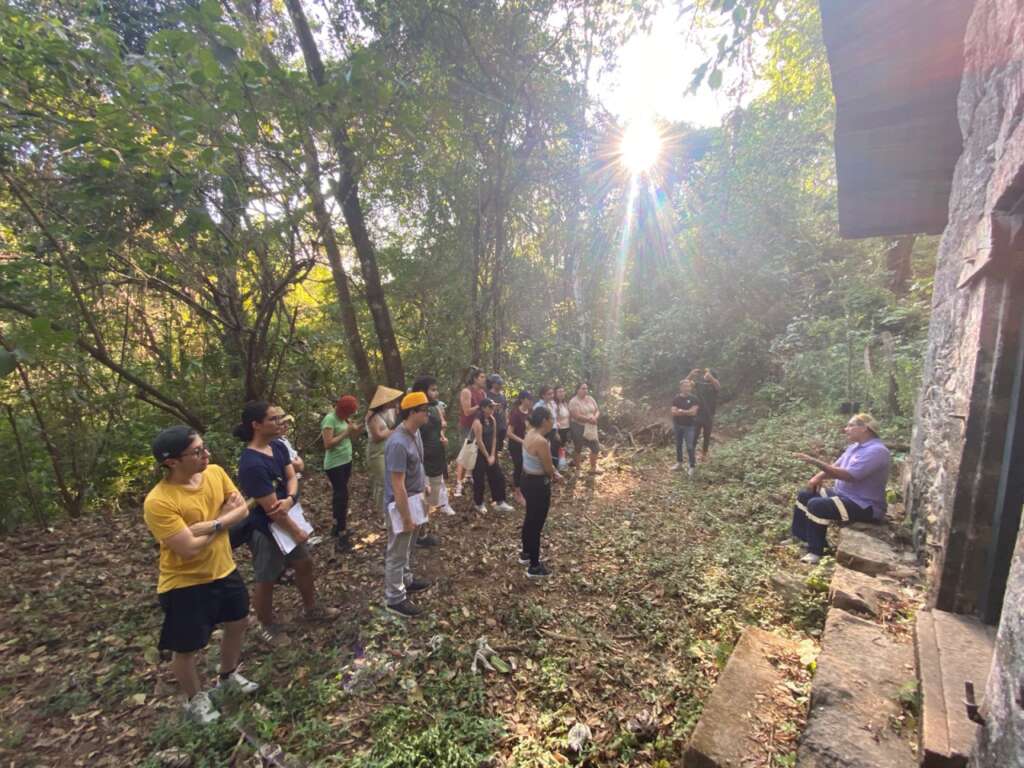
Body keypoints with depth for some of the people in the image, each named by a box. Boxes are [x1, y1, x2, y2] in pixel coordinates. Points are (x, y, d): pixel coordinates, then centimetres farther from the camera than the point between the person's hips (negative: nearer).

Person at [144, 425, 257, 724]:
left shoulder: (215, 472, -9)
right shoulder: (158, 502, -28)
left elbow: (243, 510, -6)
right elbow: (190, 549, -29)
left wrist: (211, 524, -23)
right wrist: (223, 518, -15)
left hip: (224, 570, 6)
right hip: (185, 584, -6)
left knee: (238, 623, 24)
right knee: (186, 649, 15)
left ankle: (228, 675, 51)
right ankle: (195, 699, 43)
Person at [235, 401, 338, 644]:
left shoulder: (278, 447, -3)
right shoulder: (252, 464, -30)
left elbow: (291, 476, -2)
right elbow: (271, 509, -25)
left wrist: (290, 499, -25)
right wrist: (296, 532, -14)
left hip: (287, 519, 9)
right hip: (266, 529, -9)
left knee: (304, 563, 21)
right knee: (266, 580, 14)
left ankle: (311, 609, 43)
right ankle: (267, 625, 38)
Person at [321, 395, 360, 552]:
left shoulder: (342, 418, 7)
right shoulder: (330, 419, -19)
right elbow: (328, 444, -23)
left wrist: (352, 430, -9)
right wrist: (346, 433, -23)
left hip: (346, 461, 9)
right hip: (335, 464, -9)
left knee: (339, 494, 17)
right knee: (342, 495, -10)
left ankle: (337, 527, 30)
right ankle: (341, 536, -5)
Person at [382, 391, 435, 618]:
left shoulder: (415, 432, -2)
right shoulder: (398, 443, -31)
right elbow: (398, 486, -28)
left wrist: (423, 485, 23)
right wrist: (407, 518, -23)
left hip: (413, 497, 9)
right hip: (400, 503, -9)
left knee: (406, 547, 27)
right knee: (397, 552, 8)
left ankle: (406, 581, 46)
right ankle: (395, 599, 24)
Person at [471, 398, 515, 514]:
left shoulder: (492, 420, 2)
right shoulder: (478, 422, -20)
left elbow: (494, 438, 3)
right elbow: (479, 441, -20)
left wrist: (492, 455, -3)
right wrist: (487, 457, -14)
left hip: (491, 454, 7)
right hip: (479, 455, -7)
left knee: (498, 477, 8)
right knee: (479, 480, 6)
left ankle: (500, 502, 19)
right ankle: (479, 504, 24)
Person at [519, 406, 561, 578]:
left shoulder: (531, 433, 1)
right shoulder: (541, 441, -28)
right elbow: (548, 469, -19)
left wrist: (554, 473, -3)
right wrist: (555, 474, 3)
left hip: (527, 480, 10)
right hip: (538, 485, -10)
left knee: (529, 519, 25)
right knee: (536, 524, 5)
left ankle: (526, 554, 44)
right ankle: (534, 567, 20)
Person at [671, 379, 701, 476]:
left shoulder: (693, 399, -8)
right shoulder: (676, 398, -3)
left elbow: (694, 412, -17)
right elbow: (674, 412, -12)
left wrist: (681, 411, -16)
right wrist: (687, 412, -18)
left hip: (689, 426, -3)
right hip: (677, 425, 3)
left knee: (690, 447, -5)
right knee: (678, 445, 14)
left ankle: (691, 466, 4)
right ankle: (679, 463, 29)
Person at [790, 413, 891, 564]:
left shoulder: (876, 451, -22)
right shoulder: (855, 446, 10)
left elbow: (848, 475, -33)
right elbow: (835, 467, 14)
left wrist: (816, 462, -35)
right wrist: (819, 477, -8)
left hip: (864, 506, -10)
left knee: (816, 505, -27)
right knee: (804, 496, 6)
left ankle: (815, 552, -13)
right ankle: (799, 539, 11)